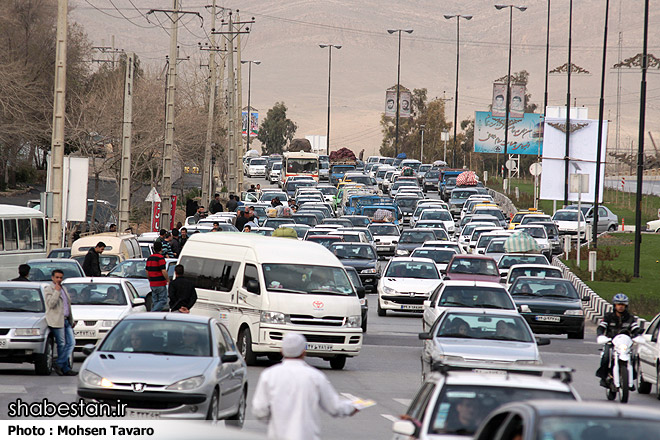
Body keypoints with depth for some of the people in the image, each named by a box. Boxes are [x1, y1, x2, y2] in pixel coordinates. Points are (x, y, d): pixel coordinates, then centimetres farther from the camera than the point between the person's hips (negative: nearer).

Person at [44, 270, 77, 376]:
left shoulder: (63, 289, 20)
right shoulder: (48, 289, -5)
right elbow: (51, 304, -19)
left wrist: (71, 320, 24)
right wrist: (57, 291, -21)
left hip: (66, 321, 8)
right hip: (57, 321, -8)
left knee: (71, 343, -1)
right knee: (61, 345, -3)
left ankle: (59, 364, 1)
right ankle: (65, 368, 3)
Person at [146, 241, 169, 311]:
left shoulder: (149, 258, 12)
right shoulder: (160, 258, -13)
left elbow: (147, 272, 17)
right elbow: (164, 271, -18)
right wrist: (168, 280, -7)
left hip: (152, 284, 8)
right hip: (161, 284, -8)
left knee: (155, 302, 14)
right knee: (163, 301, -5)